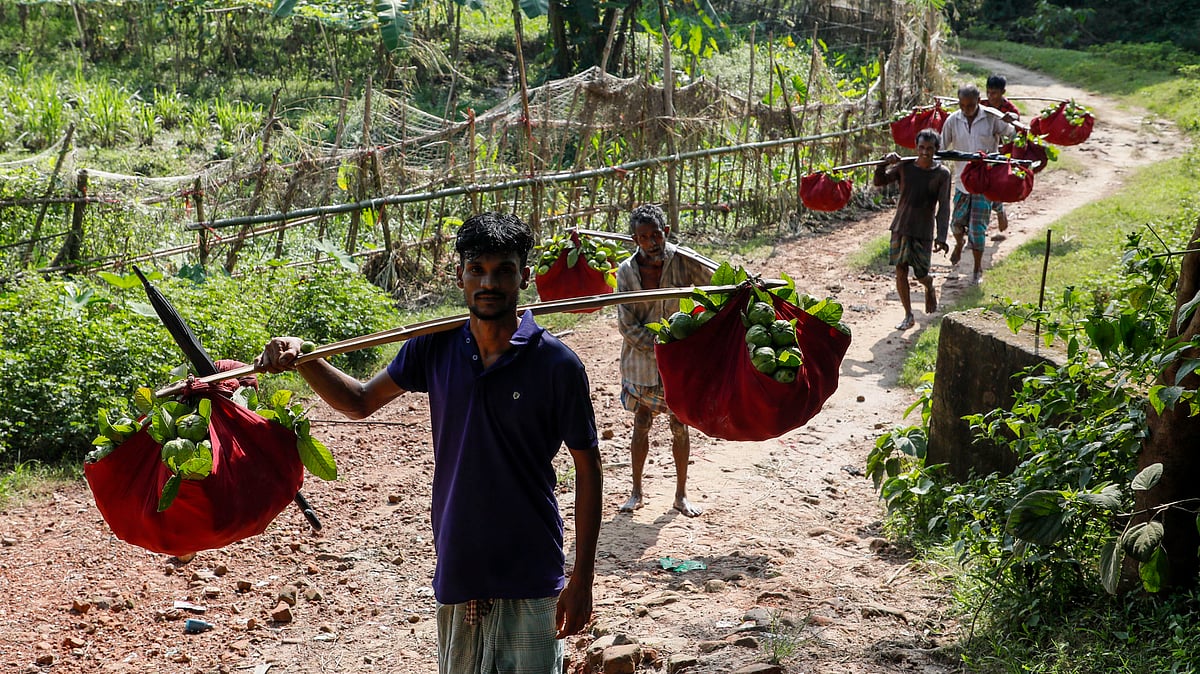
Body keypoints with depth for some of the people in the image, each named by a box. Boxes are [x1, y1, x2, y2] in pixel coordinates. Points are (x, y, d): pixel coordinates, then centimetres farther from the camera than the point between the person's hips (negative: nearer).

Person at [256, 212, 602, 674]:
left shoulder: (556, 364, -12)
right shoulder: (435, 349, -1)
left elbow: (587, 469, -6)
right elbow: (360, 402, 12)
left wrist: (582, 578, -7)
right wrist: (299, 358, -5)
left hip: (530, 574, -4)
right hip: (457, 567, 4)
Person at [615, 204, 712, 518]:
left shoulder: (683, 261, -11)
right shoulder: (627, 271, -11)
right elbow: (627, 326, -11)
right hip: (641, 359, 0)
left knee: (680, 426, 8)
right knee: (641, 425, 10)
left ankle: (681, 494, 22)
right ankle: (637, 492, 25)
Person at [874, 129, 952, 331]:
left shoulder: (942, 174, -7)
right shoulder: (904, 167, -2)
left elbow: (944, 207, -12)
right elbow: (879, 181, -4)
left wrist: (941, 237, -22)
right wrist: (885, 163, -24)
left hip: (924, 232, -1)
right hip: (901, 228, 1)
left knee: (921, 275, 4)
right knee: (901, 272, -2)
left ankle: (929, 285, 43)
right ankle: (908, 316, 12)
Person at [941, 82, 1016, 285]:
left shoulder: (991, 118, -9)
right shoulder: (953, 120, -4)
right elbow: (941, 148, 3)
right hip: (962, 179, 3)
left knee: (977, 226, -4)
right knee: (958, 221, 15)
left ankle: (978, 269, 12)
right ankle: (959, 244, 52)